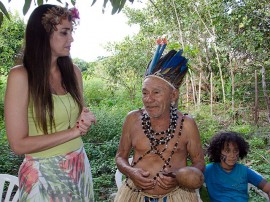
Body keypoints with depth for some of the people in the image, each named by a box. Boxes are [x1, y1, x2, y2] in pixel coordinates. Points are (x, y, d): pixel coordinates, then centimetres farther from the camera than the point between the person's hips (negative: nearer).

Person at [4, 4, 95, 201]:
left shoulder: (73, 71, 0)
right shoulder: (20, 76, -16)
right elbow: (18, 144, -17)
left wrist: (85, 121, -9)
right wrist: (73, 131, -17)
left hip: (80, 167, 5)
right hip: (44, 174, -5)